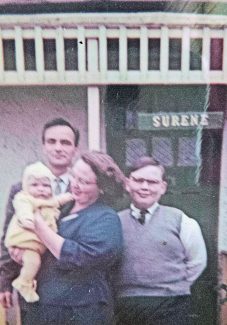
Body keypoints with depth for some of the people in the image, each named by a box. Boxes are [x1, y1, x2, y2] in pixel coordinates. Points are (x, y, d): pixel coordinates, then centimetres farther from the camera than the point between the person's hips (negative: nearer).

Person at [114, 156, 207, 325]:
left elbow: (197, 260, 8)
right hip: (126, 308, 2)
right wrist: (123, 290, 4)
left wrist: (174, 288, 4)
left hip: (170, 307, -1)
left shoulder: (179, 219, -1)